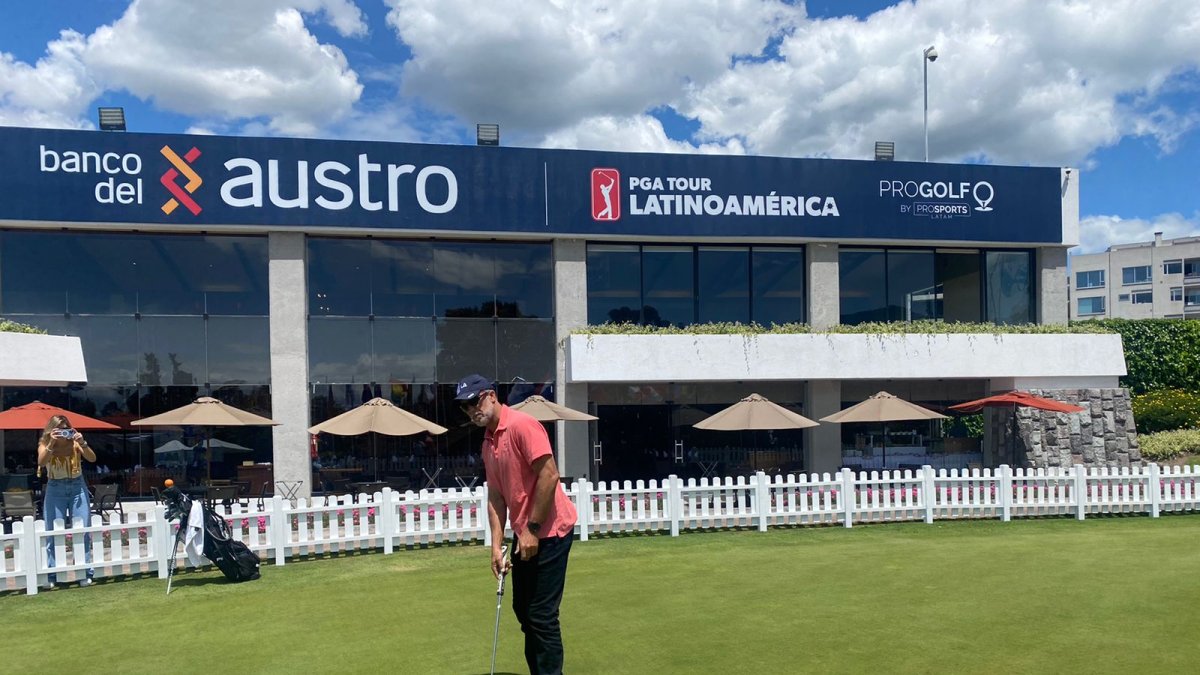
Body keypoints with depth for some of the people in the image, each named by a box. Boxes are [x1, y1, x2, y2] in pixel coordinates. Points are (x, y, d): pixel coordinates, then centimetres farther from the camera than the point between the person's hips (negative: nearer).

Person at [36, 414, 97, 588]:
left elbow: (92, 458, -14)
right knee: (53, 533, 1)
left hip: (77, 487, 0)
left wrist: (82, 443, -28)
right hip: (55, 490, 0)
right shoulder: (45, 444, -2)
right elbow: (41, 462, -20)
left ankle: (86, 573, 6)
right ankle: (52, 576, 8)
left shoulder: (75, 443, -2)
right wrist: (51, 443, -30)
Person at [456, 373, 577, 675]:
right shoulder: (488, 443, 11)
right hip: (524, 534, 9)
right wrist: (496, 545, 5)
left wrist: (532, 529, -18)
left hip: (549, 531, -9)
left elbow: (549, 475, -22)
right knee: (523, 609, 16)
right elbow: (496, 497, 12)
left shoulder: (523, 425, -16)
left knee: (542, 615, -5)